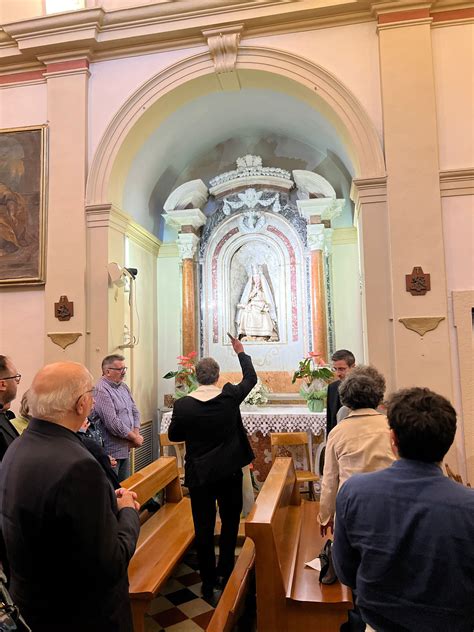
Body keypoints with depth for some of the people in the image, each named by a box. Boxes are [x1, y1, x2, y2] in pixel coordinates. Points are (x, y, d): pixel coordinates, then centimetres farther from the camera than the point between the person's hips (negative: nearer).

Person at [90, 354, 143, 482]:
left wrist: (136, 433, -4)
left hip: (126, 449, 8)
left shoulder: (124, 387, 10)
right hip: (111, 451, -8)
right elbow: (113, 423, -24)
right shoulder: (101, 391, -19)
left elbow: (135, 411, 13)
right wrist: (134, 438, -12)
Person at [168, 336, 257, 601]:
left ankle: (209, 583, 25)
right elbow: (251, 378, 4)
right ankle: (226, 574, 28)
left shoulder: (183, 405, -14)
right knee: (230, 522, 20)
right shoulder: (230, 396, -13)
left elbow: (173, 435, 0)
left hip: (199, 474, 0)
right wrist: (241, 352, 15)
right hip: (230, 472, 1)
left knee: (204, 528, 13)